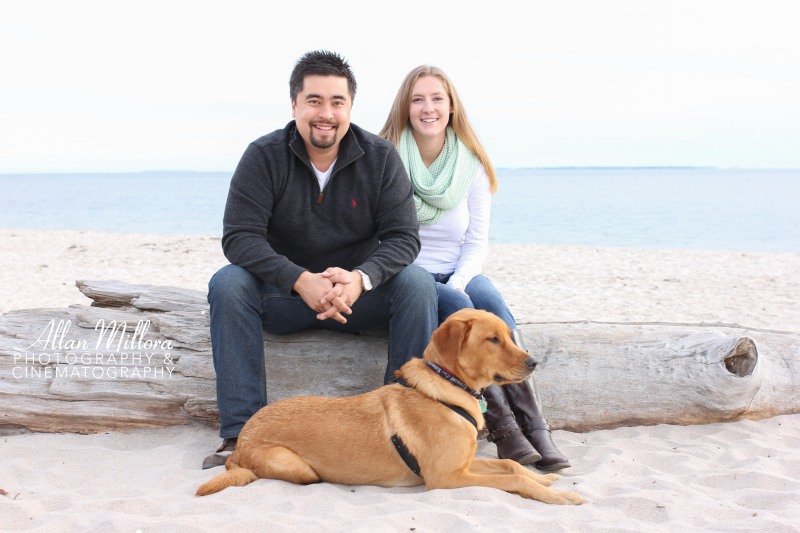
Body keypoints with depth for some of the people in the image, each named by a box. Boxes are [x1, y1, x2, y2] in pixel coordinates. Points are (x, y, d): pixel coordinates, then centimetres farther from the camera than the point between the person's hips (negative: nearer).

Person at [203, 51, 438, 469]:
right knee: (228, 284, -28)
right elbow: (239, 237, -17)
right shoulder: (264, 156, -9)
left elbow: (404, 237, -11)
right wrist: (301, 280, -34)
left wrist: (361, 278, -32)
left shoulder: (381, 158, -5)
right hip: (283, 294, 0)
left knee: (416, 283, -26)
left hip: (361, 292, 1)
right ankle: (241, 433, -27)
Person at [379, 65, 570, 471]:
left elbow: (477, 241, 4)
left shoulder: (472, 164, 5)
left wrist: (458, 283, -15)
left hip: (459, 275, 3)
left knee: (495, 307, -29)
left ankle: (535, 429, -36)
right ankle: (503, 430, -38)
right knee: (458, 309, -33)